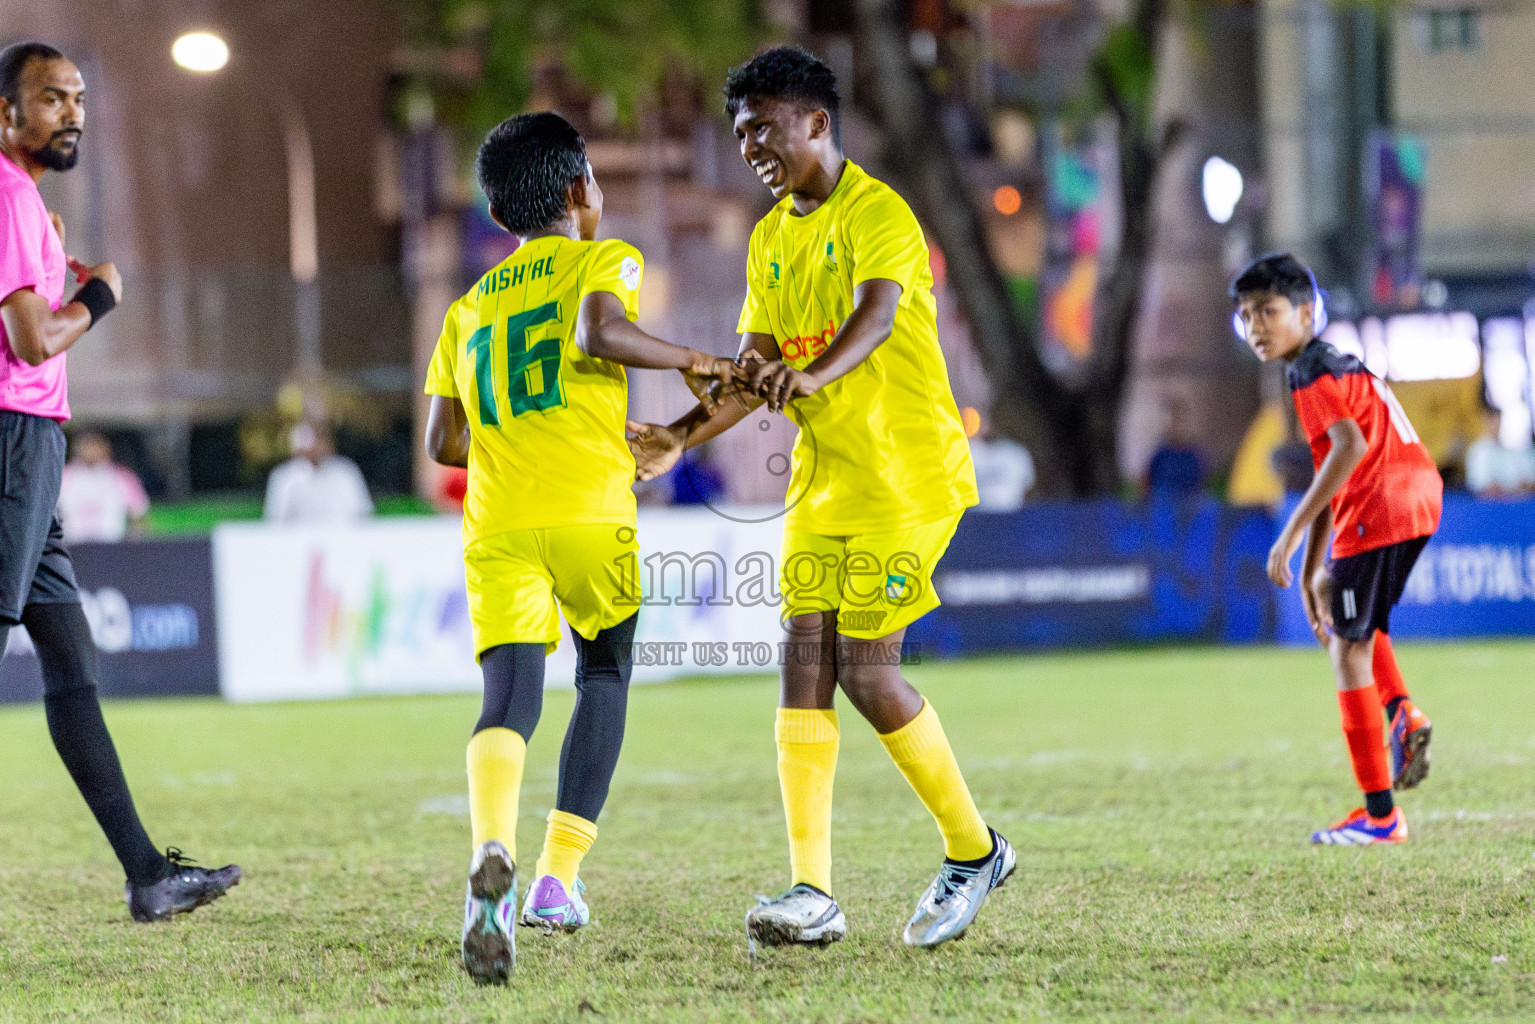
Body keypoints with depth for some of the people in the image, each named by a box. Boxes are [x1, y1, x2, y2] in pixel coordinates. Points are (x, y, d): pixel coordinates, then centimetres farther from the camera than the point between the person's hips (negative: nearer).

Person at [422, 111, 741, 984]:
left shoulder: (470, 306, 23)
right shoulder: (603, 260, 8)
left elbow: (443, 441, 19)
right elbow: (597, 335, -15)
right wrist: (694, 361, -3)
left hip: (496, 522, 3)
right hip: (589, 512, -3)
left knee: (509, 699, -8)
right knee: (605, 674, 19)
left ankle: (494, 851, -39)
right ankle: (560, 875, 10)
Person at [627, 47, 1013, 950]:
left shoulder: (878, 214, -12)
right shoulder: (772, 240, 13)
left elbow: (878, 313, -30)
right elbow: (756, 368, 13)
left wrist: (813, 373, -49)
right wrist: (683, 437, -3)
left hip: (906, 474, -7)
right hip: (823, 475, 7)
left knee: (868, 671, -10)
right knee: (806, 660, -4)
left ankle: (975, 850, 10)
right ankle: (814, 893, -6)